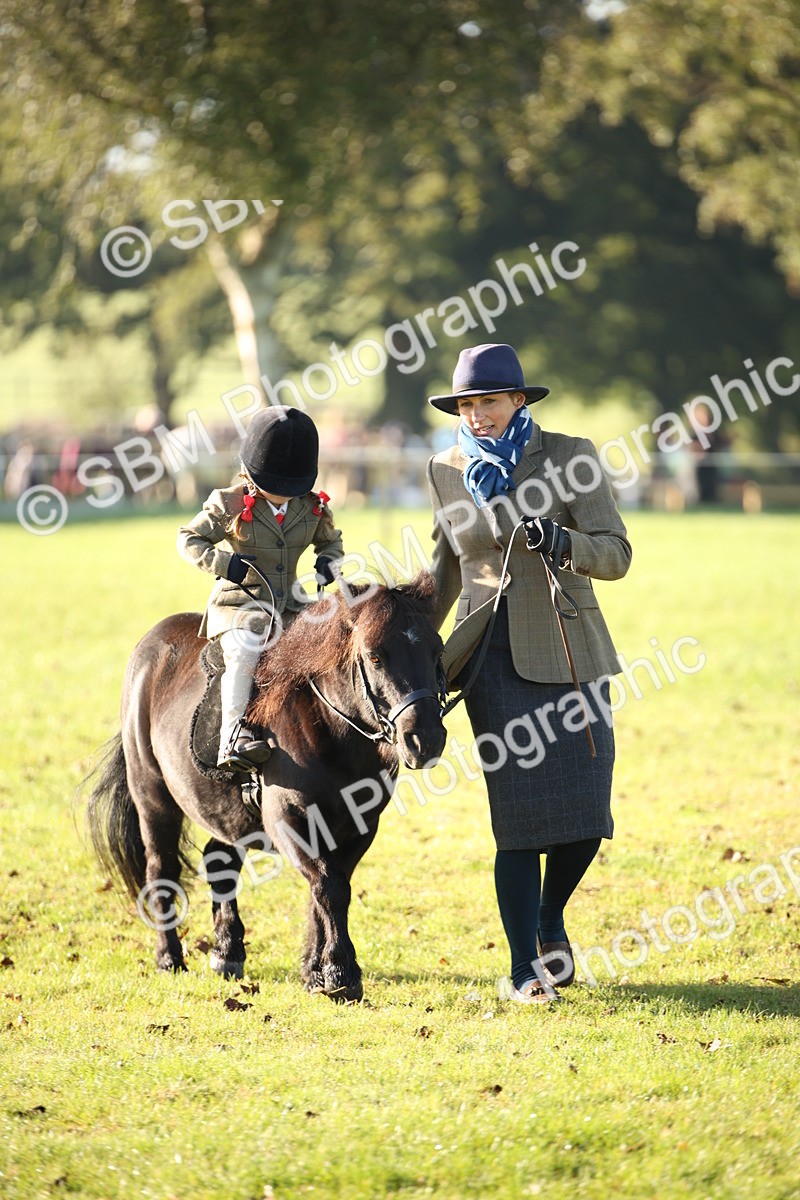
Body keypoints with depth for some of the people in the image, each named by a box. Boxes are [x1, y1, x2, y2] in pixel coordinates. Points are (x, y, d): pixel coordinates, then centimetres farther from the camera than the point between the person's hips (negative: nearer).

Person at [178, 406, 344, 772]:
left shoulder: (313, 509, 5)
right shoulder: (229, 505, -6)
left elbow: (330, 541, 24)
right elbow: (189, 539, 0)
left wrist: (328, 562, -1)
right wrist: (225, 562, -18)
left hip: (290, 605, 5)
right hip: (239, 604, -5)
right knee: (244, 647, -33)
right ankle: (233, 734, -36)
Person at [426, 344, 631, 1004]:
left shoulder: (569, 456, -4)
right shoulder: (447, 471, 6)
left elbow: (616, 552, -10)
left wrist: (561, 542, -29)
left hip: (566, 652, -1)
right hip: (492, 658, 1)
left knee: (586, 808, -3)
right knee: (520, 814, -6)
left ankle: (550, 922, 26)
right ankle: (526, 970, 2)